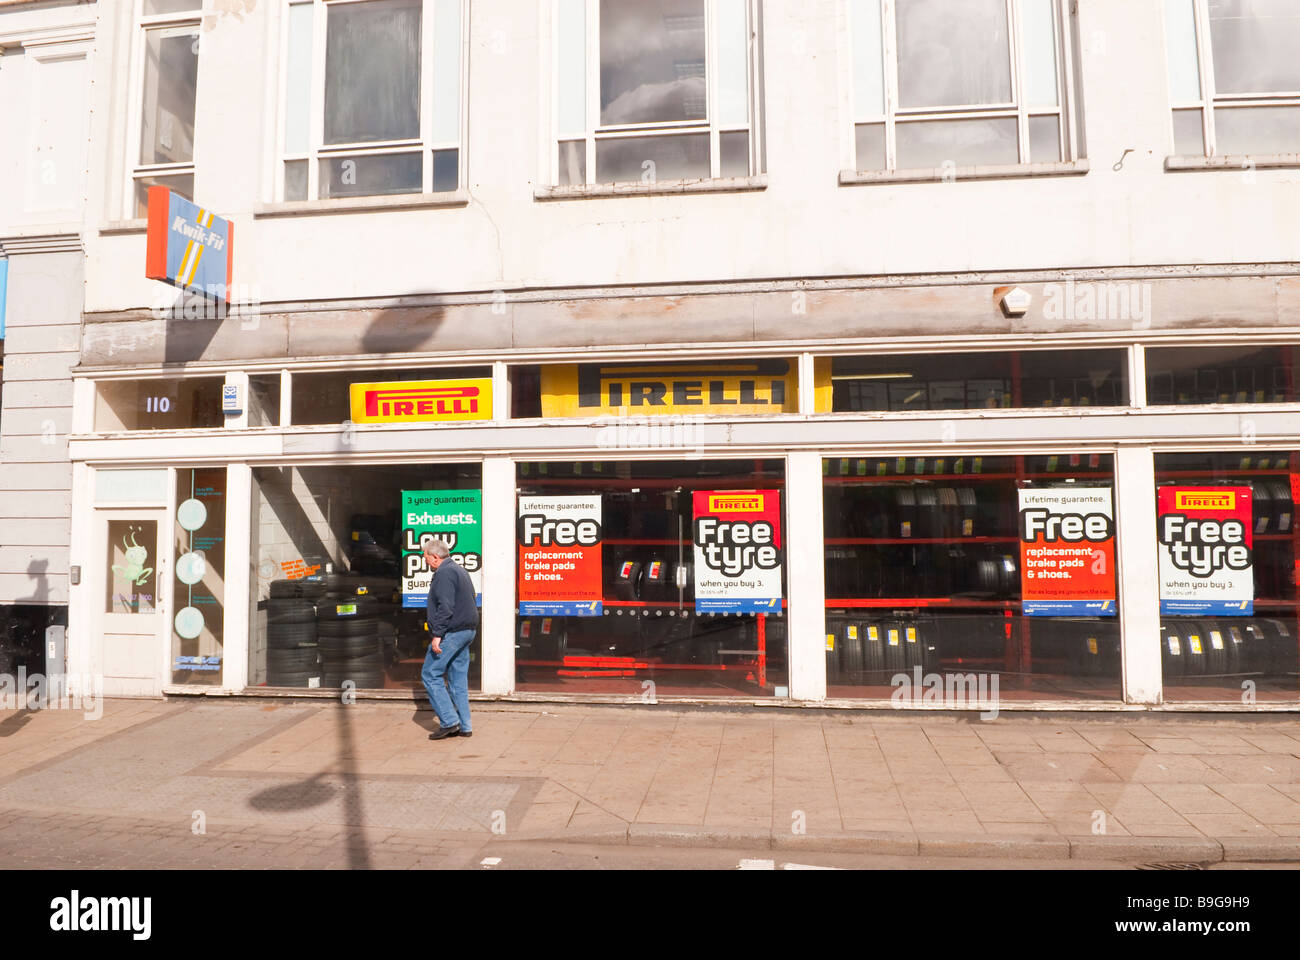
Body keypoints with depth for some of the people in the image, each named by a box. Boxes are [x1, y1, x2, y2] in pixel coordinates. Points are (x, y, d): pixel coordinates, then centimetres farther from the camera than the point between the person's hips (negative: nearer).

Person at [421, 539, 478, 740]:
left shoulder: (444, 573, -13)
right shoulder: (459, 570, 19)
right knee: (458, 679, 12)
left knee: (430, 675, -2)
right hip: (467, 631, 10)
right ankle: (464, 727, 13)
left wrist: (437, 635, -21)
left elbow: (445, 607, -22)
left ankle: (449, 722, -4)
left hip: (451, 633, -10)